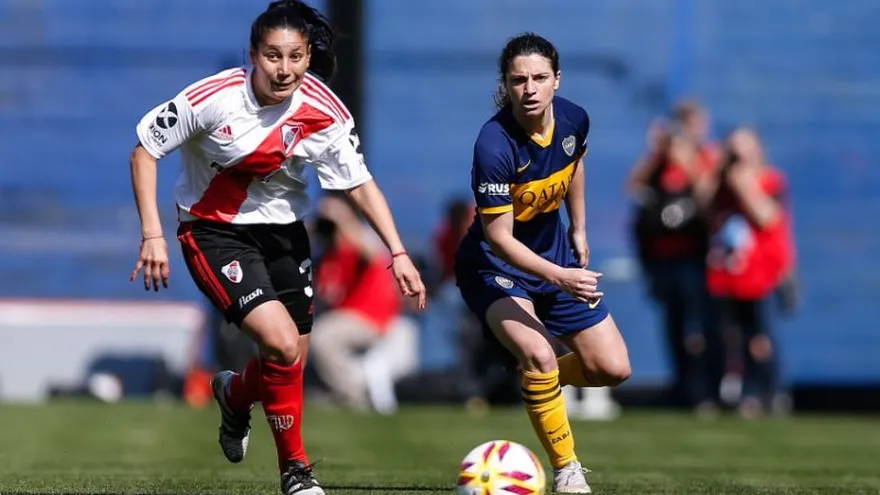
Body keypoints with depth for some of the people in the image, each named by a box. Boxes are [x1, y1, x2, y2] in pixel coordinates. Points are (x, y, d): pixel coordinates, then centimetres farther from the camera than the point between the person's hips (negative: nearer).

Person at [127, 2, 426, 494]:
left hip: (283, 229, 5)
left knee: (293, 360, 8)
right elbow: (145, 149, -14)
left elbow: (361, 183, -5)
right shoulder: (213, 98, -26)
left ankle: (235, 394, 44)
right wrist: (153, 235, -19)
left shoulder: (324, 112, -16)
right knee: (282, 345, -21)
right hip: (214, 229, -5)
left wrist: (398, 253, -13)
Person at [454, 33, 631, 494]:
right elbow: (498, 237, -29)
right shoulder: (494, 145, -31)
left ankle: (537, 383, 33)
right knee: (538, 354, -31)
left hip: (555, 252, 6)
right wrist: (559, 277, -39)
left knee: (613, 369, 2)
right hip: (493, 266, -6)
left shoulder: (573, 119, -13)